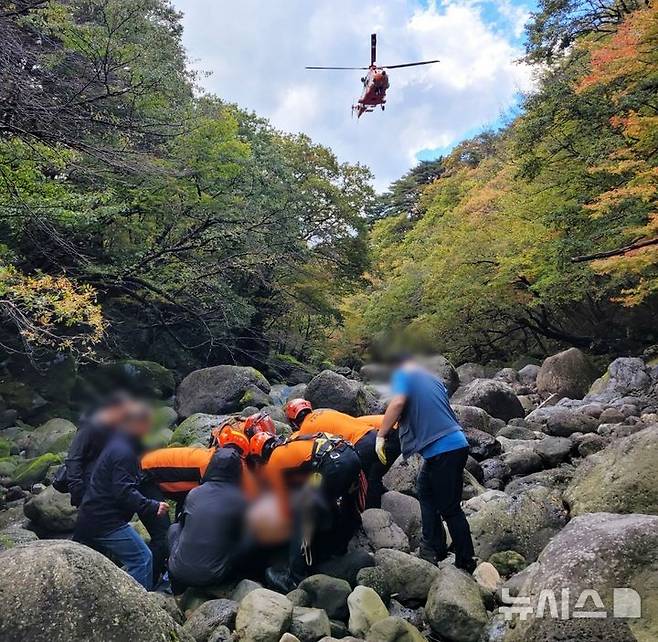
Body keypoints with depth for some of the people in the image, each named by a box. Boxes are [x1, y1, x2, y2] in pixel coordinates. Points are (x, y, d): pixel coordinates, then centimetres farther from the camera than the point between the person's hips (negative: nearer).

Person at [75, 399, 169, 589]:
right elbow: (125, 492, -26)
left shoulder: (116, 445, 14)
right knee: (142, 558, -9)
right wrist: (152, 507, -25)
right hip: (106, 521, -11)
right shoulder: (123, 452, -19)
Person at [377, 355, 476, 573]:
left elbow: (397, 403, -20)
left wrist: (381, 436, -12)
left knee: (450, 509, 2)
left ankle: (466, 563, 12)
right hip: (455, 442, 9)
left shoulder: (403, 375, -3)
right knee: (426, 491, 21)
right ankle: (433, 547, 26)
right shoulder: (432, 377, 19)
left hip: (443, 449, -9)